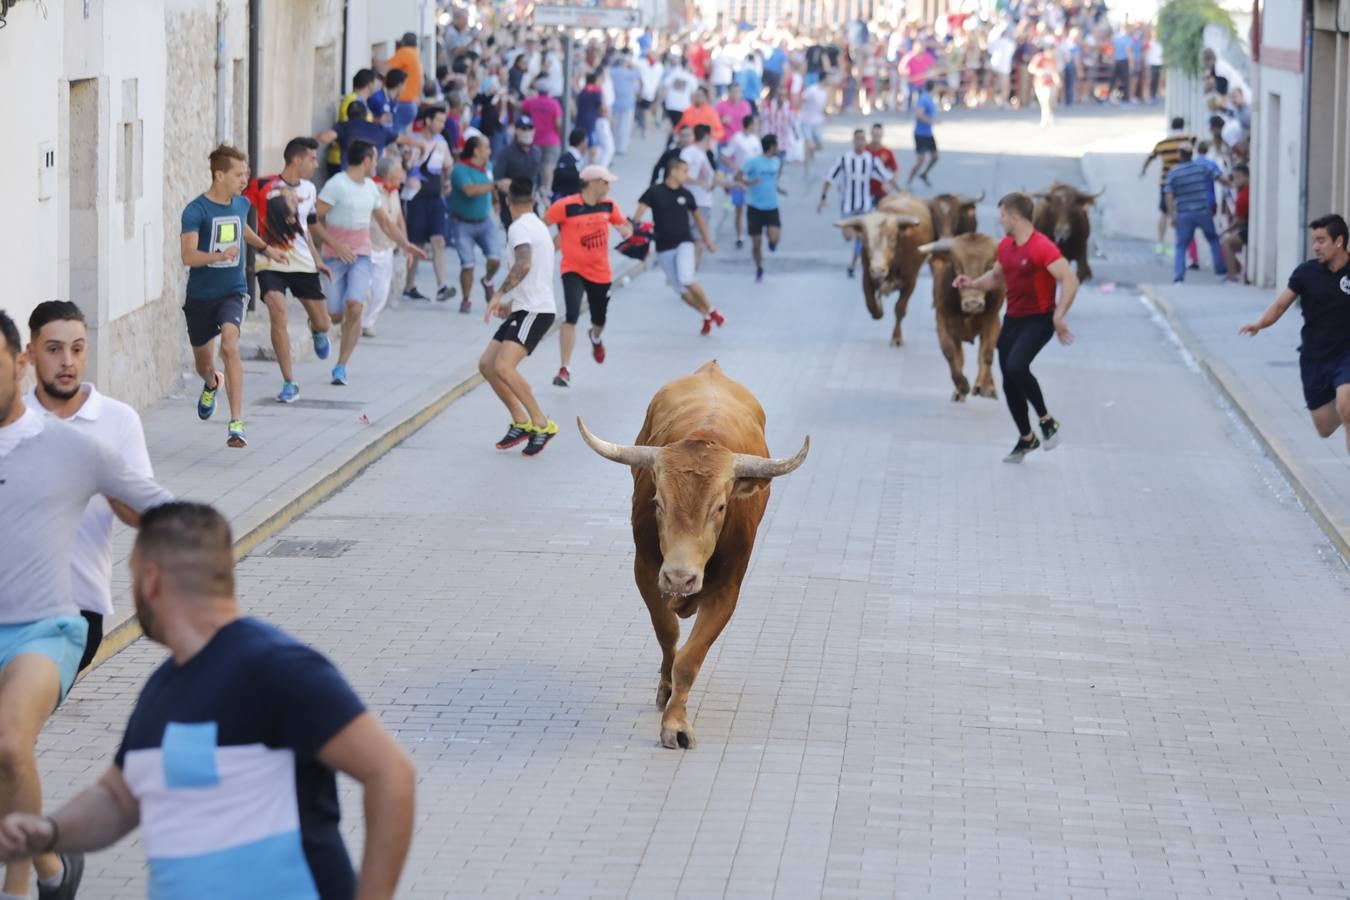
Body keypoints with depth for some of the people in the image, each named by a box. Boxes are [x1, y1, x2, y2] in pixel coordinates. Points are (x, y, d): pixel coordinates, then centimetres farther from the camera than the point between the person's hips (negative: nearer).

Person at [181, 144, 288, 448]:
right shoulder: (196, 211, -16)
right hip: (201, 295, -1)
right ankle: (211, 384, 56)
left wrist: (266, 248, 37)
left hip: (233, 291, 1)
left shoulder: (241, 204, 1)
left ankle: (236, 424, -27)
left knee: (230, 347, -24)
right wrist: (220, 255, -41)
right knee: (203, 361, 16)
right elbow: (187, 255, -27)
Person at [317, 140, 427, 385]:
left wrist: (406, 245, 21)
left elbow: (385, 222, 26)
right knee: (334, 314, -3)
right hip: (335, 256, -4)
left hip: (361, 256, 4)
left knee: (355, 308, -15)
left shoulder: (371, 187, 12)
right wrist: (335, 245, -20)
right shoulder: (336, 185, -10)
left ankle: (341, 367, -8)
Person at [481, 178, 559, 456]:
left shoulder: (519, 228, -12)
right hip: (525, 309, 10)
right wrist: (511, 302, 31)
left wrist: (500, 294, -23)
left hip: (535, 311, -10)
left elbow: (523, 266, -29)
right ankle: (521, 423, 12)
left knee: (504, 367, -23)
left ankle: (542, 424, -16)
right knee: (487, 364, 8)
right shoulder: (537, 226, 20)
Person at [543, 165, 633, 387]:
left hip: (600, 272, 5)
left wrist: (626, 230, -10)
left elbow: (624, 224, 12)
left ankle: (595, 337, 56)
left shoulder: (608, 205, -1)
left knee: (599, 320, 16)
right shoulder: (566, 206, -16)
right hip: (573, 270, -5)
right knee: (572, 316, -20)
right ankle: (564, 370, -14)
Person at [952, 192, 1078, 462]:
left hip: (1039, 320, -8)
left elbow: (1070, 280, -24)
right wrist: (972, 284, 8)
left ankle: (1046, 420, -8)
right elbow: (997, 276, 27)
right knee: (1009, 381, 8)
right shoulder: (1006, 246, 9)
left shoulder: (1042, 247, -18)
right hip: (1013, 319, 8)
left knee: (1016, 367, -28)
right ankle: (1026, 438, 25)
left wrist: (1059, 316, -30)